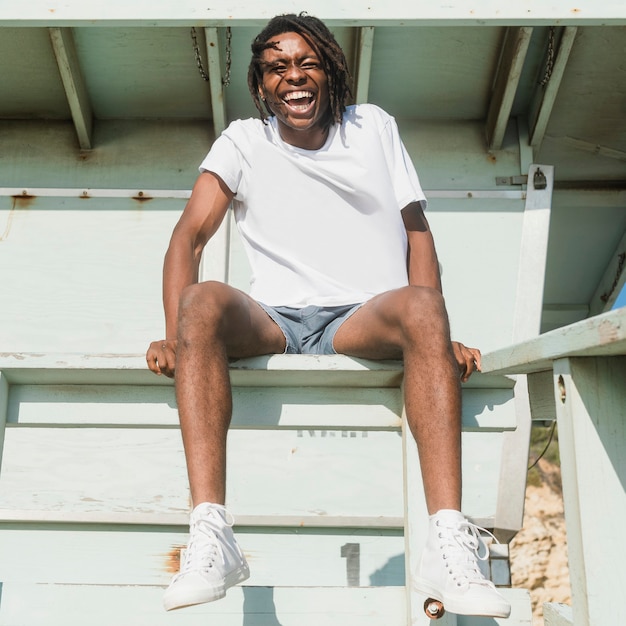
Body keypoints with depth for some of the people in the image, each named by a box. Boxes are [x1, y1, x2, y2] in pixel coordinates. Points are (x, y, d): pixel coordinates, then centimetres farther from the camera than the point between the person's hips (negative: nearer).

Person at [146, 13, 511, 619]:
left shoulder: (374, 127, 16)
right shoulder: (244, 142, 12)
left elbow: (416, 229, 10)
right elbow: (189, 234, 0)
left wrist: (437, 336, -6)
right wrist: (174, 336, -18)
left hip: (365, 320, 0)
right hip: (273, 322, 0)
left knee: (420, 304, -33)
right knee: (203, 300, -31)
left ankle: (449, 546, -39)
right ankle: (210, 536, -39)